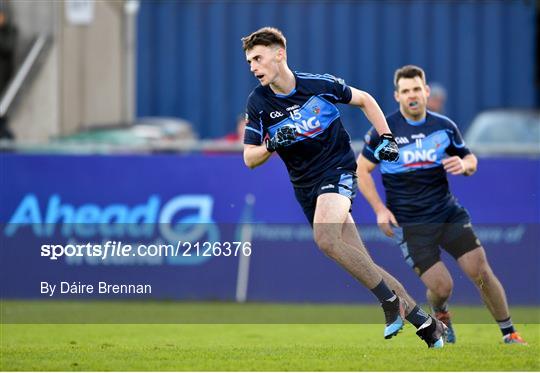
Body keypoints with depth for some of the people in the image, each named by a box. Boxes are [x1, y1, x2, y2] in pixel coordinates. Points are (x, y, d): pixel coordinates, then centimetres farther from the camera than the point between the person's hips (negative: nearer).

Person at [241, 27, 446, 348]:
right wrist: (272, 145, -20)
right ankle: (423, 320, 11)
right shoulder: (258, 103, -3)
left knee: (324, 238, -31)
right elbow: (249, 159, 0)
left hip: (339, 169, -4)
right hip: (306, 186, 4)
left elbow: (364, 100, 9)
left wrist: (386, 138, 1)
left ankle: (389, 299, -19)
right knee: (361, 265, 2)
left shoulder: (319, 84, -9)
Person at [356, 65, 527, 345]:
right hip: (409, 224, -3)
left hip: (449, 213, 3)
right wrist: (380, 210, -8)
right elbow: (362, 169, 2)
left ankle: (509, 334, 6)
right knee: (441, 287, -11)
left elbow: (470, 159, 14)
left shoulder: (444, 126, 3)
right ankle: (440, 316, 26)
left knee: (481, 271, -9)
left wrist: (464, 164, -11)